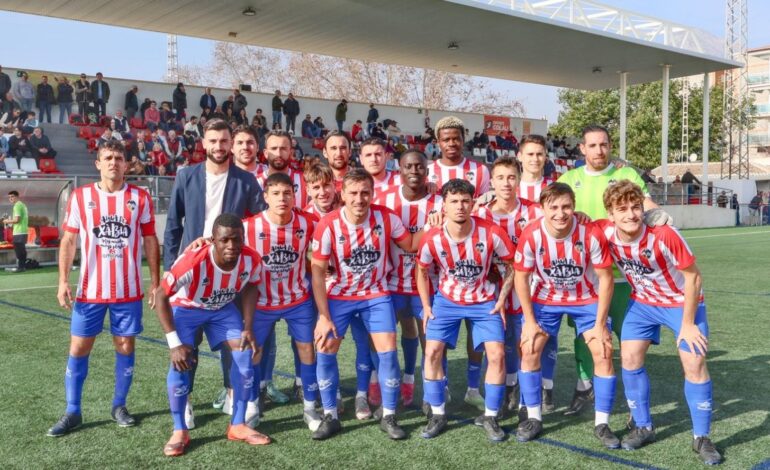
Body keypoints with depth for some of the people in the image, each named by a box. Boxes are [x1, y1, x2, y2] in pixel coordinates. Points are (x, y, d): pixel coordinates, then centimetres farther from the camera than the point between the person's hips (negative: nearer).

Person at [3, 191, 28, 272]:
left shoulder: (17, 205, -11)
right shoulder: (22, 205, 19)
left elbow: (16, 219, -19)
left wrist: (7, 221, -3)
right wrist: (11, 222, 21)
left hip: (18, 232, -10)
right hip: (23, 231, 10)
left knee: (18, 249, -7)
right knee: (22, 249, 12)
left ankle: (20, 267, -6)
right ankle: (23, 266, 14)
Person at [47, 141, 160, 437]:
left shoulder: (140, 198, 0)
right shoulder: (80, 196, 0)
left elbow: (150, 241, 4)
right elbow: (69, 240, 3)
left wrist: (156, 282, 1)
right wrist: (63, 281, -6)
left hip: (128, 290, 0)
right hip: (90, 289, 0)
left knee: (125, 347, 7)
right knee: (79, 348, 5)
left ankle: (119, 406, 23)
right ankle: (72, 412, 18)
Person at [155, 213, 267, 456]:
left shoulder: (251, 260, -28)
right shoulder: (193, 262, -40)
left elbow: (250, 287, -4)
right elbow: (161, 295, -28)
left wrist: (248, 328, -10)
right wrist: (174, 343, -31)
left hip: (224, 308, 4)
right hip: (186, 308, -3)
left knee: (245, 356, -6)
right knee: (180, 363, -18)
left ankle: (238, 426, 9)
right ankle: (180, 431, 1)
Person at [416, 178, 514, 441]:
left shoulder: (491, 233, -22)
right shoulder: (433, 239, -19)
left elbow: (512, 265, -5)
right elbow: (422, 272, 1)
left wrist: (501, 299, -9)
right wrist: (426, 306, -2)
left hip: (484, 301, -1)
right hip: (447, 300, 1)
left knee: (497, 354, -10)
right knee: (432, 351, -8)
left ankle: (490, 417, 10)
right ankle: (437, 414, 10)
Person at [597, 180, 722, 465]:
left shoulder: (664, 235, -33)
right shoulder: (607, 233, -22)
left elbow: (693, 277, -22)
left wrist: (688, 323, -17)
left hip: (682, 302, -4)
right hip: (642, 302, 4)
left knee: (694, 364, -9)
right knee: (629, 358, -3)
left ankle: (701, 438, 8)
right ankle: (643, 427, 14)